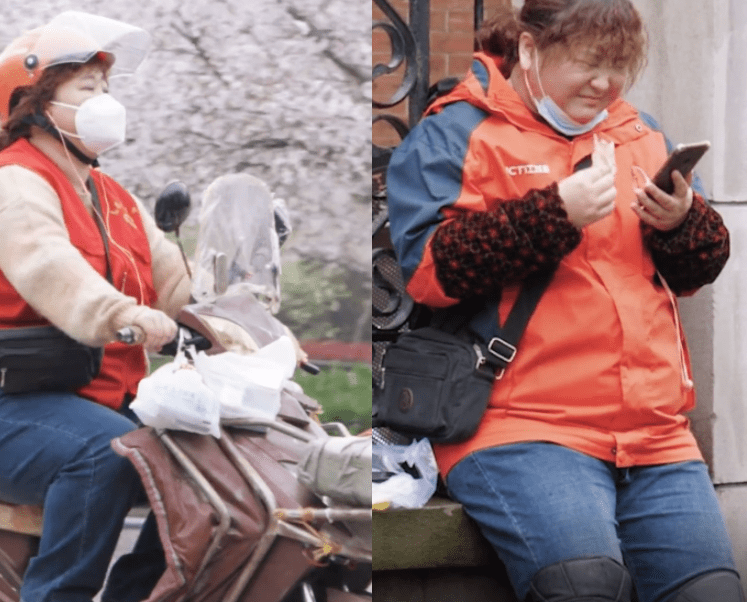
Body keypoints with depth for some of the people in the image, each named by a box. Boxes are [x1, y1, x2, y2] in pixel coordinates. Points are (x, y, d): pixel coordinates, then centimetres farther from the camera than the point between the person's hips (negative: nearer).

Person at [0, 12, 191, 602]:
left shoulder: (115, 199, 24)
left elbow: (173, 277, 13)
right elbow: (49, 266, -26)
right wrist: (124, 316, -43)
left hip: (114, 401, 9)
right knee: (108, 450, -35)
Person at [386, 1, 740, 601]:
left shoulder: (641, 134, 21)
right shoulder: (455, 133, 3)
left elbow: (698, 270, 24)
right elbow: (428, 268, -9)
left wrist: (683, 222, 0)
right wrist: (558, 213, -14)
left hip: (654, 432, 6)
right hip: (520, 428, -6)